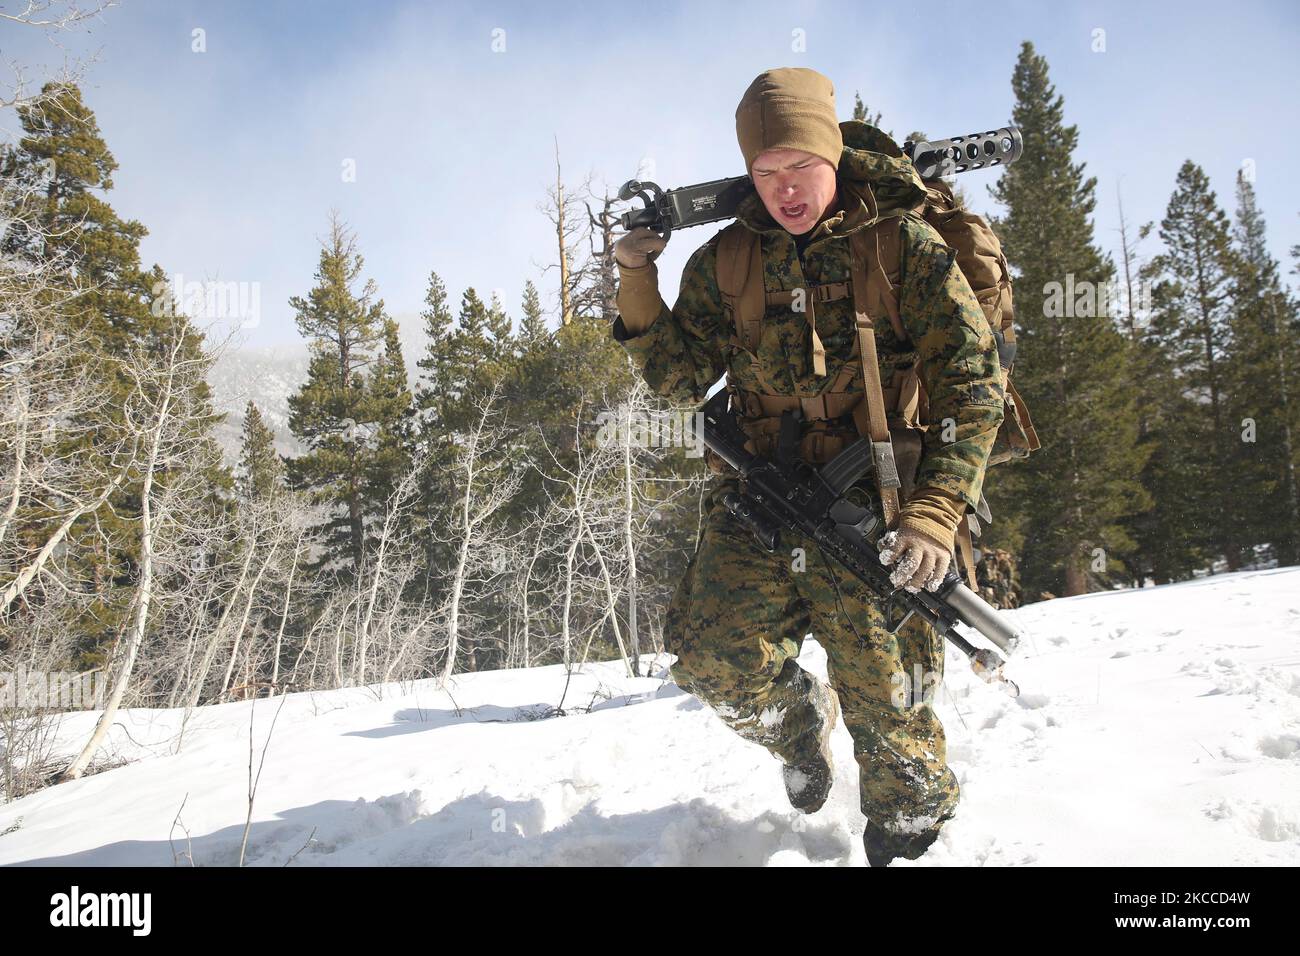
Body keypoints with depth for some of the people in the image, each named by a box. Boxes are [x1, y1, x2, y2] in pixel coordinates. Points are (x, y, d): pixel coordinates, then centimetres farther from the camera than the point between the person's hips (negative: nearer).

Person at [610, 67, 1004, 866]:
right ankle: (800, 718, 21)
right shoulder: (725, 262, 7)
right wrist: (637, 277, -5)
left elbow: (973, 387, -5)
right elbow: (680, 379, 7)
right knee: (715, 656, -14)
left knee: (887, 708, 1)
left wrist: (935, 513, -17)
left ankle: (909, 837, 31)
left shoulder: (907, 247, -2)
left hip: (872, 507, -2)